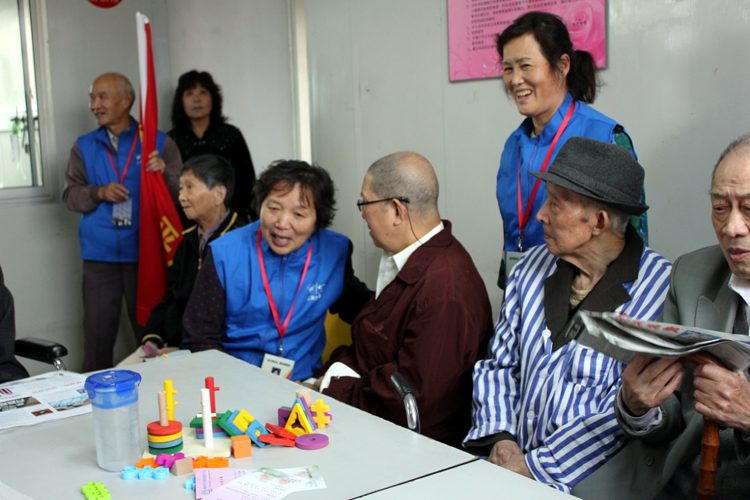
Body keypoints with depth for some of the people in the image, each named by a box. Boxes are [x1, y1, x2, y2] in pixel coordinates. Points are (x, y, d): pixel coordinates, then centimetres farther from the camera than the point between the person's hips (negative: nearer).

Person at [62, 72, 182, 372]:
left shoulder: (159, 143, 4)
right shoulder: (85, 147, 12)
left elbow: (181, 195, -2)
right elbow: (70, 195, 7)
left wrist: (164, 172, -20)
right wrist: (99, 193, -11)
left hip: (145, 254, -2)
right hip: (99, 256, 2)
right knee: (97, 335, 2)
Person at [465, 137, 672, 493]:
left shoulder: (660, 289, -8)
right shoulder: (533, 266, 9)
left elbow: (629, 410, -13)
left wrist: (534, 467, -14)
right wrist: (500, 436, -4)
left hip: (587, 481, -5)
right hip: (509, 460, 5)